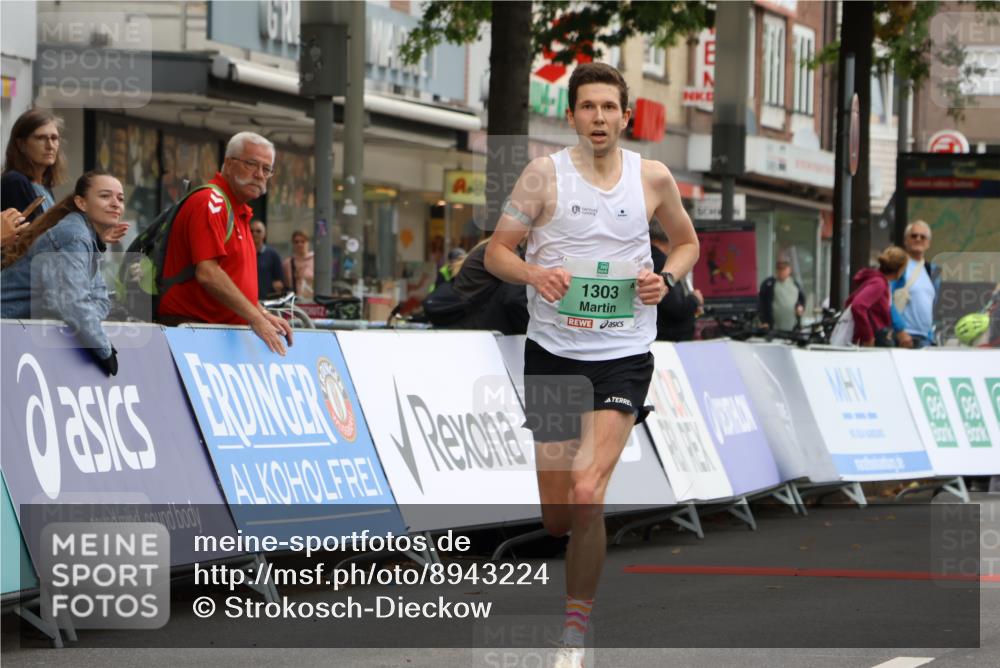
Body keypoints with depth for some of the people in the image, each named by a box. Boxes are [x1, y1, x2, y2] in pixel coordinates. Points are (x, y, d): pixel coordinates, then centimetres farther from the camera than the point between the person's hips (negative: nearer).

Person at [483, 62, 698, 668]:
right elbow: (497, 251, 1)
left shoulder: (653, 178, 2)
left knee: (585, 495, -18)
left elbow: (688, 242, 18)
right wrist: (535, 274, -19)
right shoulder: (544, 175, -2)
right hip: (553, 352, 1)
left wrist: (666, 279, -2)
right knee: (556, 518, 3)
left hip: (623, 353, -1)